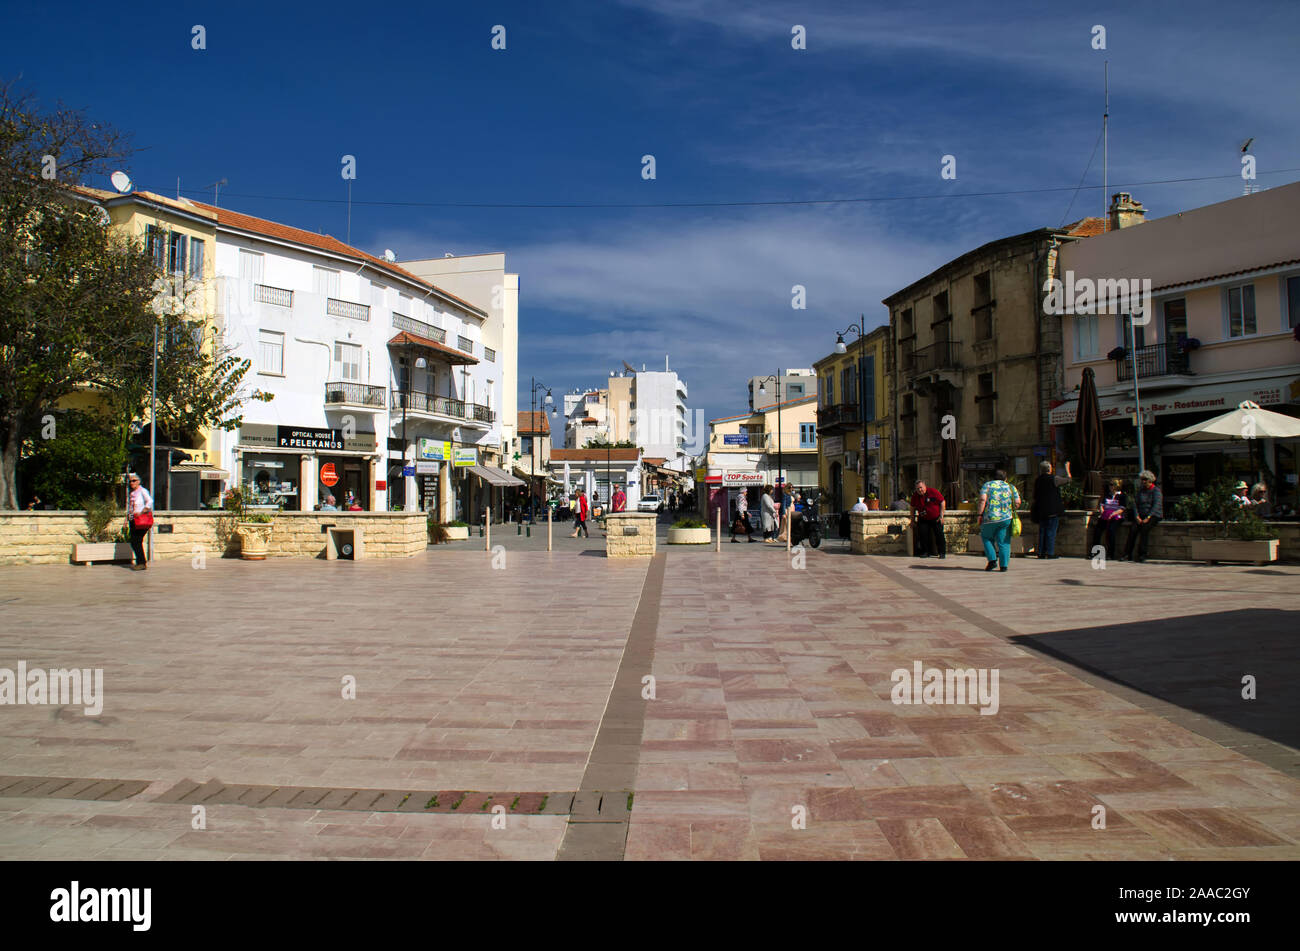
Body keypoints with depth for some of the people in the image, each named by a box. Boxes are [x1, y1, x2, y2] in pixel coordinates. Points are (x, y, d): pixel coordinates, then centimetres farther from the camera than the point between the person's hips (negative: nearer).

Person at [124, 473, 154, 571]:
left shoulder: (143, 491, -7)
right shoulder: (131, 493, 17)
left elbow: (150, 501, -21)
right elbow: (129, 507, 24)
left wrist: (141, 512, -24)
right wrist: (127, 519, 18)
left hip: (142, 520, -8)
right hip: (133, 520, 8)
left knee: (137, 541, -10)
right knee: (133, 542, 7)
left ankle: (142, 563, -3)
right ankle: (140, 562, 17)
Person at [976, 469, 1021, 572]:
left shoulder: (987, 485, 6)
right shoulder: (1011, 487, 12)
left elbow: (982, 499, -8)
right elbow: (1017, 503, 4)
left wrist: (980, 514, -6)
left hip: (990, 518, -1)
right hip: (1006, 518, 1)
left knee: (987, 538, 17)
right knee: (1004, 542, 6)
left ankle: (992, 560, 4)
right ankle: (1003, 565, 1)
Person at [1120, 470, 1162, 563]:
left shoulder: (1156, 490, 0)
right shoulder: (1140, 491, 16)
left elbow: (1156, 505, -11)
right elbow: (1135, 504, 9)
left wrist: (1148, 517, -21)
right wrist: (1137, 517, -7)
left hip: (1154, 516, -4)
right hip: (1141, 516, 4)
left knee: (1144, 528, -32)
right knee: (1133, 528, -24)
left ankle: (1142, 555, -31)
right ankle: (1128, 554, -28)